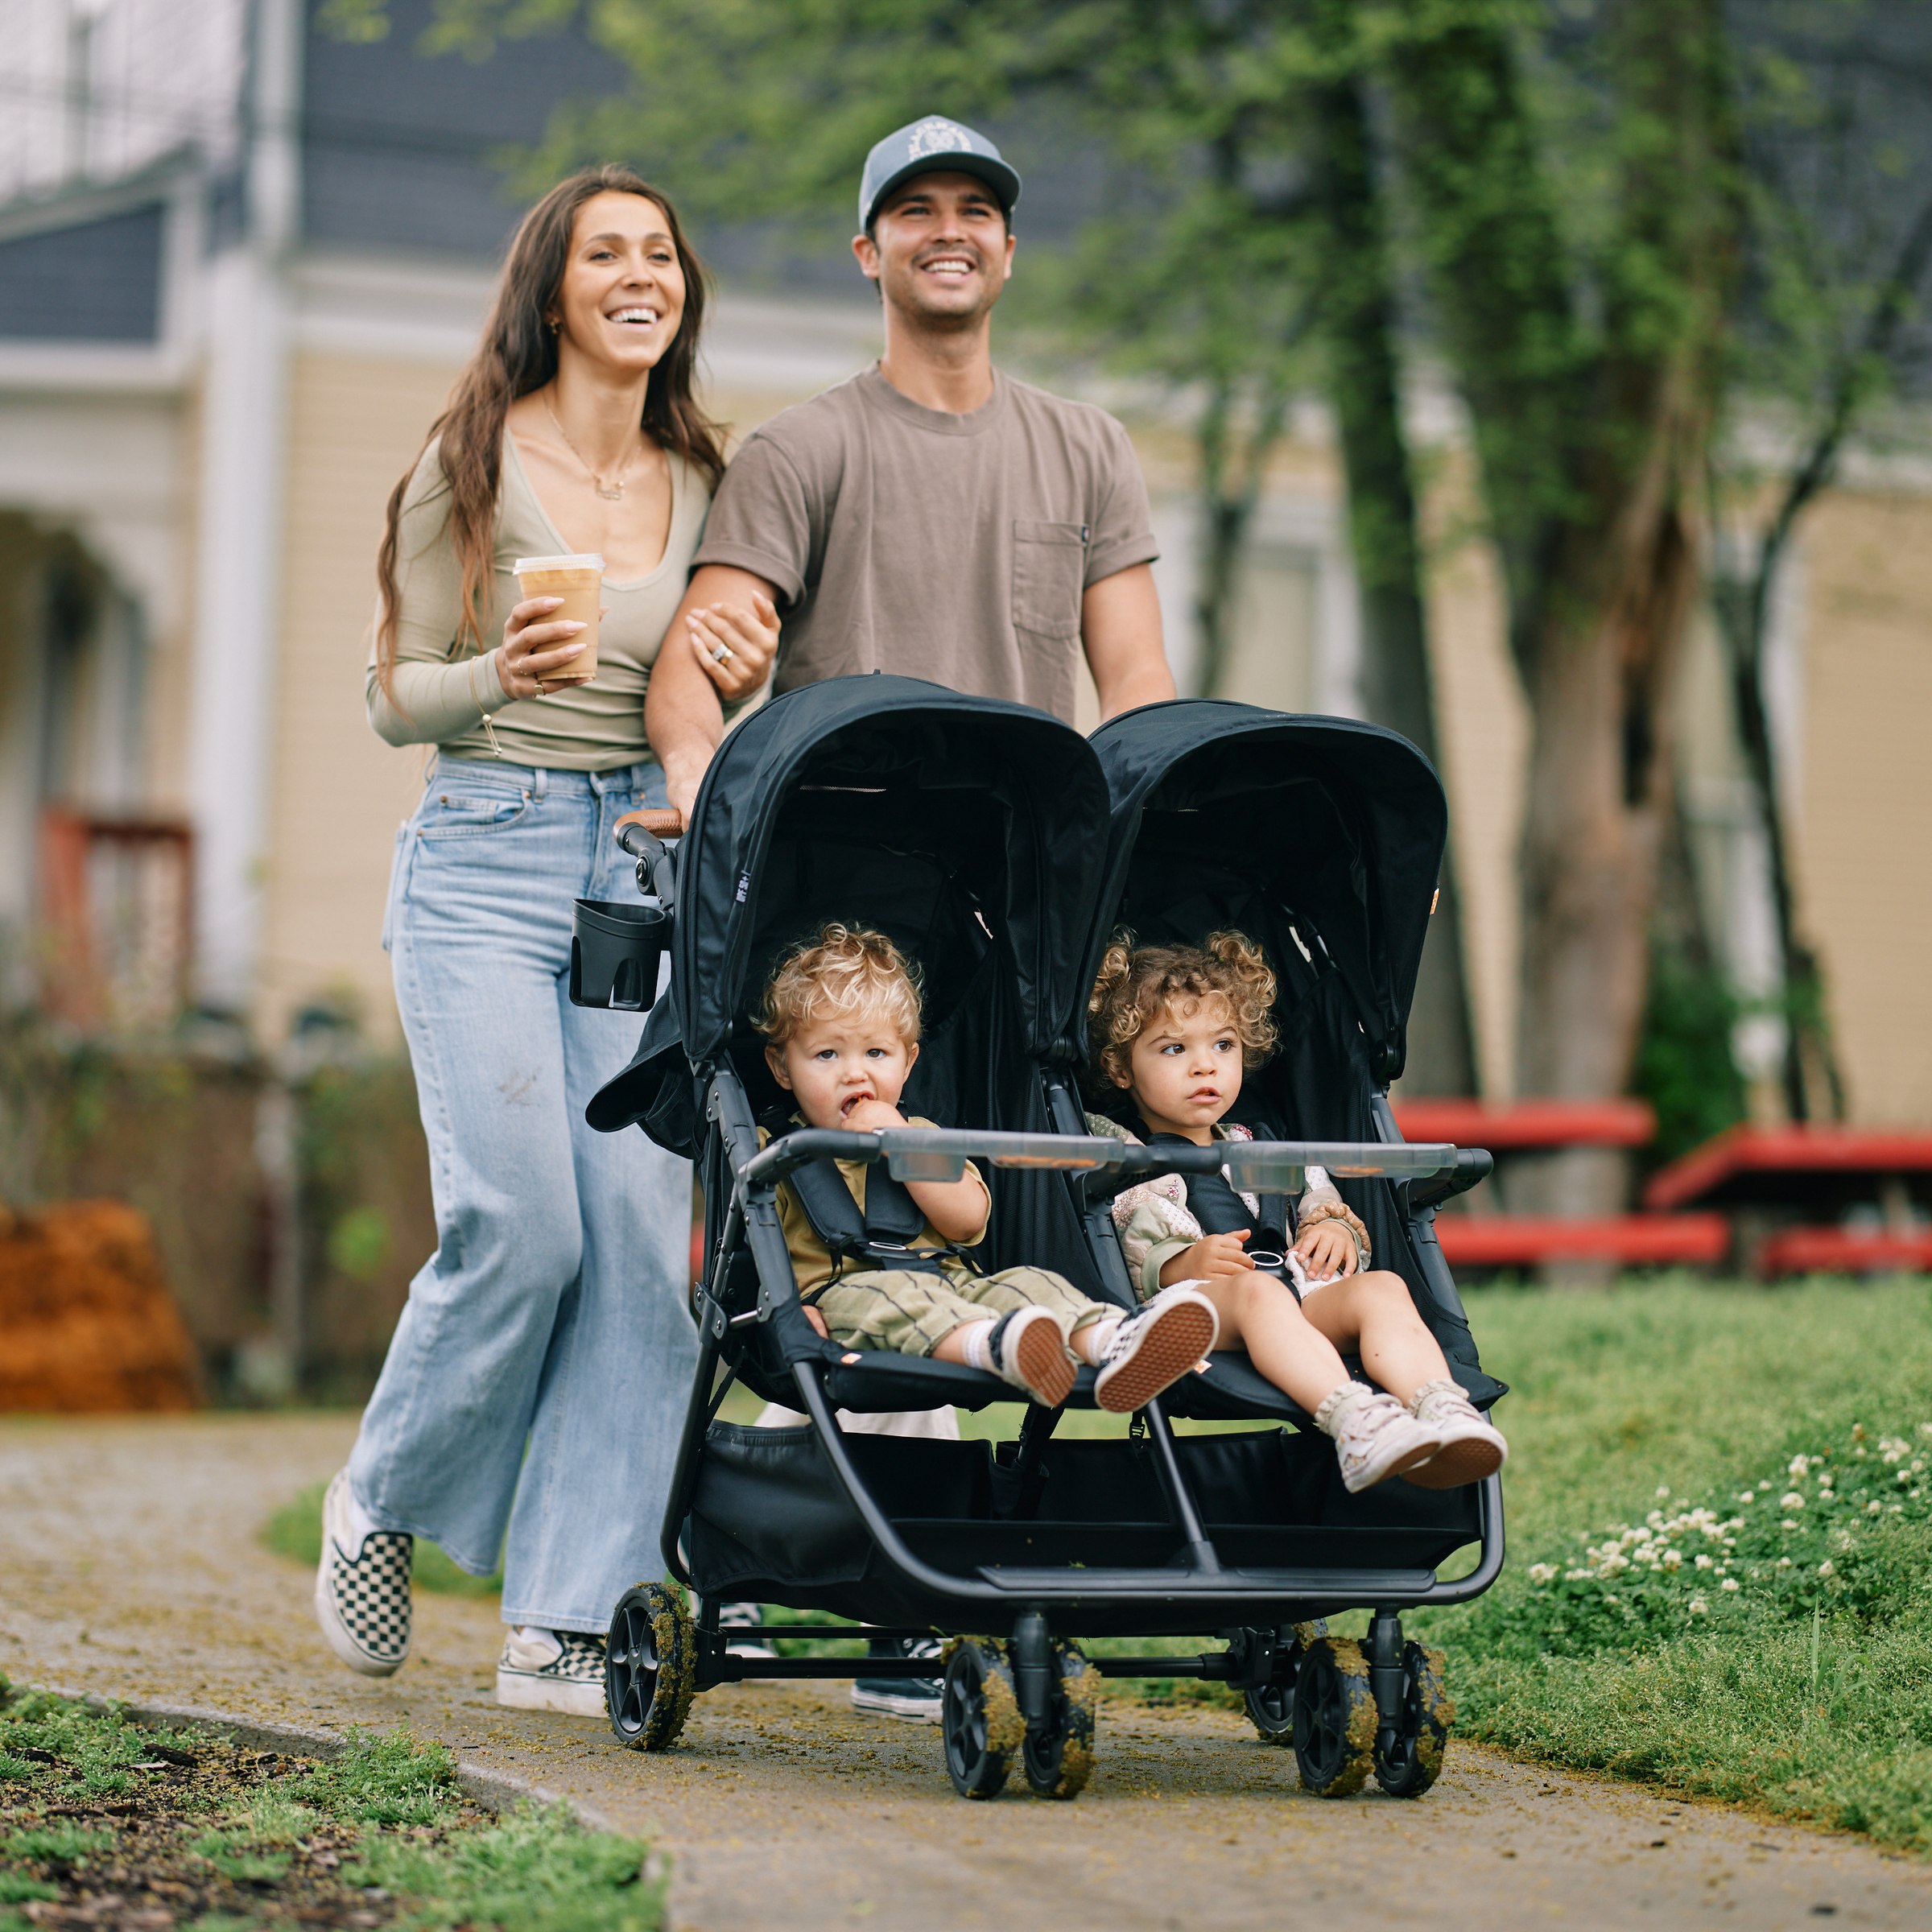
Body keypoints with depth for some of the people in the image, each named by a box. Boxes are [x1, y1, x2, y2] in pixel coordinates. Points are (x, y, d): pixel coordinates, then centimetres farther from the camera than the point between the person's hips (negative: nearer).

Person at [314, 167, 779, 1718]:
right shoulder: (474, 464, 0)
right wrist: (501, 677, -17)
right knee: (520, 1225, -15)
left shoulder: (697, 483, 14)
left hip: (647, 864, 4)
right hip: (485, 859, -4)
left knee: (642, 1230, -7)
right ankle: (383, 1503, 14)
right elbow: (393, 696, 2)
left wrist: (736, 655, 1)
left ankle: (567, 1621, -1)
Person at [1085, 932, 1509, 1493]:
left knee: (1381, 1287, -24)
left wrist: (1335, 1229, 10)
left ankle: (1442, 1410, -53)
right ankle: (1351, 1416, -63)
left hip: (1307, 1301, 5)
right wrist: (1178, 1267, -18)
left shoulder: (1263, 1147, 35)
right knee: (1256, 1289, -38)